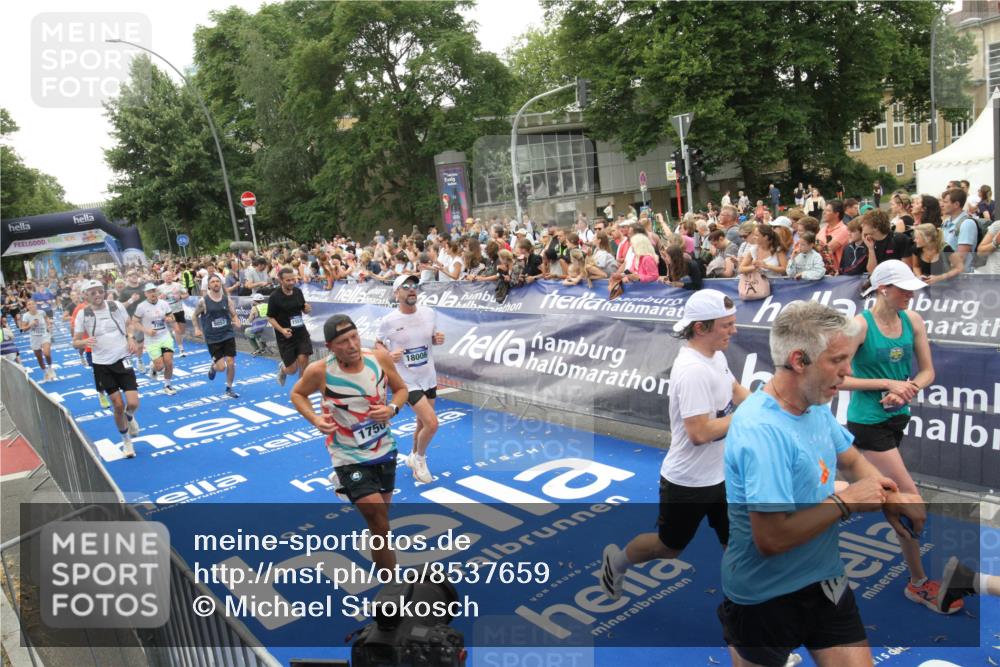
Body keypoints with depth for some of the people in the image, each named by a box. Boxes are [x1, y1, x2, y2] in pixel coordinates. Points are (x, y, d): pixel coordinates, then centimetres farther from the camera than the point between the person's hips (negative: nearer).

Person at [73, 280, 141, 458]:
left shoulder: (116, 306, -2)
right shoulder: (83, 314, -5)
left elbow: (129, 324, 16)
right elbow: (75, 342, -1)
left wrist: (131, 338, -3)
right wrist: (84, 342, -23)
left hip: (122, 360, 0)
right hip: (102, 365, 0)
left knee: (133, 403, -10)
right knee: (118, 405, 2)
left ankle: (130, 417, 29)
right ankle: (126, 440, 24)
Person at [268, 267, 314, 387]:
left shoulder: (298, 291, 1)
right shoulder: (274, 297, -13)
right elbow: (270, 318, -7)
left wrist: (307, 309, -11)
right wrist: (281, 330, -23)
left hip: (301, 332, 3)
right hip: (285, 336, -3)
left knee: (303, 359, -13)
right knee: (292, 369, 1)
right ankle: (282, 368, 40)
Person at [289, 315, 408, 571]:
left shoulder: (380, 358, -12)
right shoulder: (319, 371, -19)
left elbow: (401, 389, 4)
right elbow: (297, 394, 2)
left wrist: (392, 408, -17)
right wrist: (315, 419, -16)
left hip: (384, 449, 4)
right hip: (350, 458, -4)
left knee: (382, 511, 23)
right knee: (380, 526, -11)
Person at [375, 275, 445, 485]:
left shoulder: (429, 313, -4)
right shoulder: (387, 322, -15)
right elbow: (378, 344, 0)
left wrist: (439, 339, -11)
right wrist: (389, 355, -20)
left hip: (429, 377, 5)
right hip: (407, 380, -5)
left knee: (423, 423, 19)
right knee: (432, 423, -14)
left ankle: (414, 457, 46)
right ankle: (420, 458, 15)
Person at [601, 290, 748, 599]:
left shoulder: (716, 354, 0)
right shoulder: (693, 371, -30)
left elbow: (735, 390, 18)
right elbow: (700, 433, -33)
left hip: (720, 476, 8)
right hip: (689, 483, -8)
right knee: (669, 547, 15)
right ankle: (618, 560, 40)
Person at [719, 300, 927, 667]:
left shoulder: (816, 407, -2)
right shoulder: (762, 431, -31)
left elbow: (852, 461, 15)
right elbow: (771, 539, -33)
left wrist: (888, 497, -6)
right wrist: (846, 501, -22)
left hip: (824, 582, 7)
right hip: (765, 601, -7)